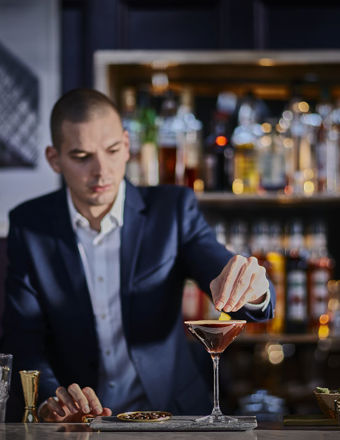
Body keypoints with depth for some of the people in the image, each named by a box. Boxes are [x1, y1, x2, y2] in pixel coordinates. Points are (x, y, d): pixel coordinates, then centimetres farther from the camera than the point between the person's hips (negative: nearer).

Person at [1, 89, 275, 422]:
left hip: (168, 410, 0)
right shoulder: (28, 225, 2)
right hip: (71, 421, 0)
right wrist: (51, 400, -23)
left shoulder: (172, 209, 0)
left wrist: (252, 291, -32)